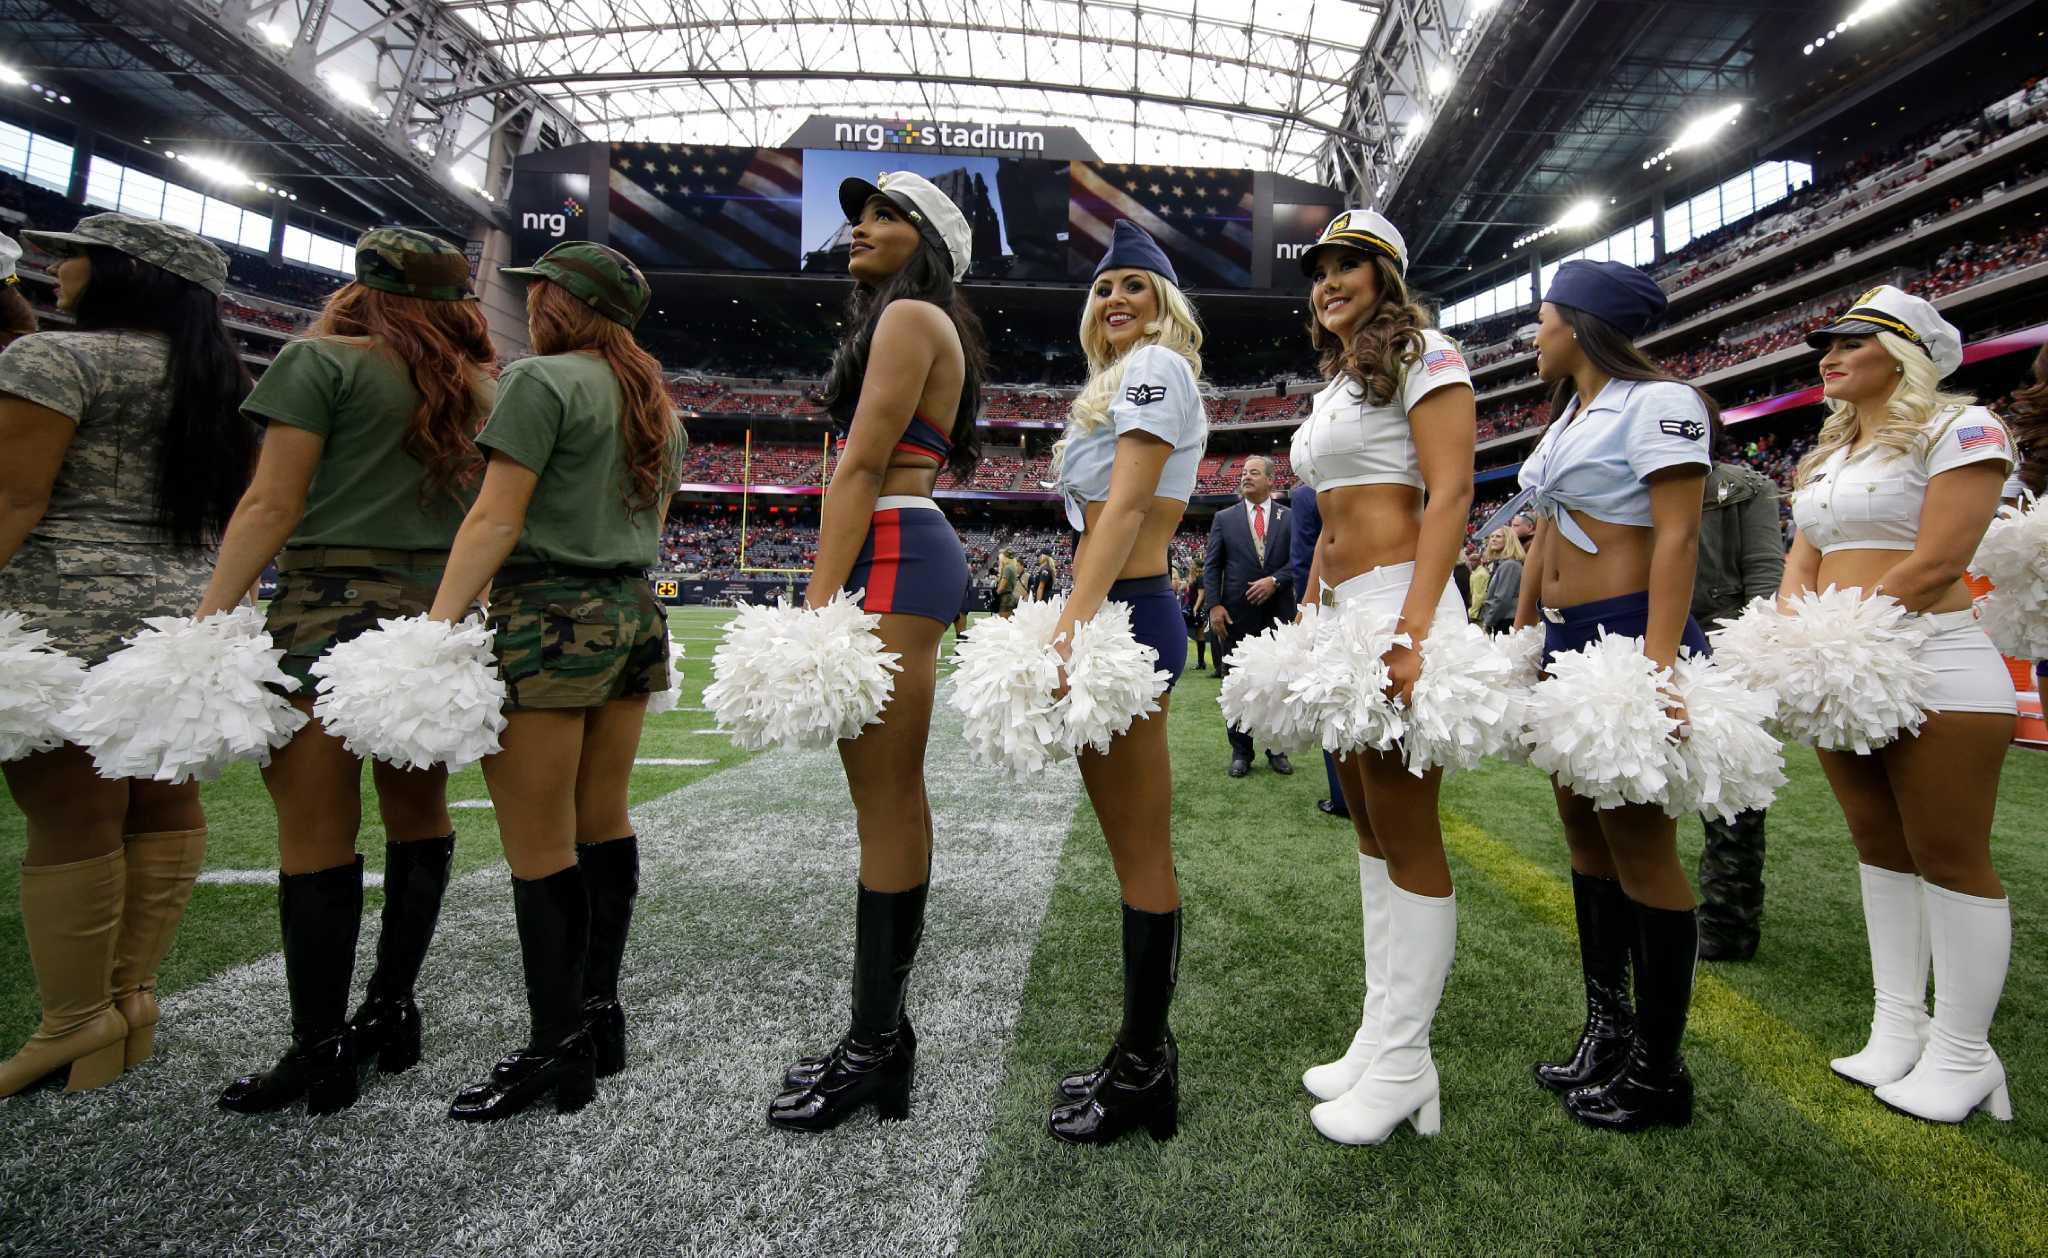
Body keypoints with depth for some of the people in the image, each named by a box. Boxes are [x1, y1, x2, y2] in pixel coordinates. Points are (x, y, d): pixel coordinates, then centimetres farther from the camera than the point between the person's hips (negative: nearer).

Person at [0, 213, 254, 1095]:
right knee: (163, 807, 8)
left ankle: (77, 1024, 7)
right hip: (193, 618, 7)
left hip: (75, 617, -7)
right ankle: (130, 997, 17)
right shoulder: (225, 377, 14)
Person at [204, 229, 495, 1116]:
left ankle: (320, 1052, 9)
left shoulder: (322, 361, -1)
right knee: (418, 817, 12)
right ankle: (393, 1011, 23)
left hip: (335, 607, -5)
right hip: (441, 611, 6)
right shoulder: (482, 385, 13)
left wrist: (207, 620, -6)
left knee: (315, 836, 1)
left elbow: (271, 507, -7)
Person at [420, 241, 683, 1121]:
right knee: (603, 820, 14)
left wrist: (437, 624, -15)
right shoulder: (655, 402, 17)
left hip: (552, 619, -8)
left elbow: (495, 520, -15)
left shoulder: (542, 379, -7)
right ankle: (600, 1013, 25)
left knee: (538, 846, -1)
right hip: (635, 612, 9)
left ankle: (558, 1049, 9)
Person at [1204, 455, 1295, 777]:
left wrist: (1275, 580, -13)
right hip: (1237, 615, 0)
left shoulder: (1290, 518, 7)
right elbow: (1211, 565, 4)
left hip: (1278, 613, 0)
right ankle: (1240, 751, 16)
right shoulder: (1224, 518, 7)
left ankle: (1277, 749, 19)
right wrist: (1214, 605, -7)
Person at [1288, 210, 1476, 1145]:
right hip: (1341, 612, 9)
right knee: (1370, 831, 10)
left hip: (1398, 602, -9)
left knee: (1407, 835, -4)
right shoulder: (1334, 384, 25)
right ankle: (1377, 1040, 20)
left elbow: (1449, 497, -12)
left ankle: (1404, 1068, 7)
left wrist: (1412, 630, -22)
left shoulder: (1422, 356, 0)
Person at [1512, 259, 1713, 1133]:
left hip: (1627, 633, -9)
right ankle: (1607, 1032, 26)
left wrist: (1660, 662, -24)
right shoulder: (1568, 415, 19)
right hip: (1567, 638, 9)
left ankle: (1658, 1071, 12)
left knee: (1638, 842, -3)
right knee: (1584, 830, 12)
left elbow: (1677, 537, -16)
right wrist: (1521, 634, 17)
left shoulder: (1657, 402, -7)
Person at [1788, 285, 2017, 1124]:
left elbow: (1937, 563, -14)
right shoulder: (1826, 455, 18)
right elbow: (1802, 562, 13)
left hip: (1931, 665, -7)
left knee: (1949, 858, -1)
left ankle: (1962, 1056, 10)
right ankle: (1897, 1030, 21)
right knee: (1881, 849, 11)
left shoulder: (1958, 428, -3)